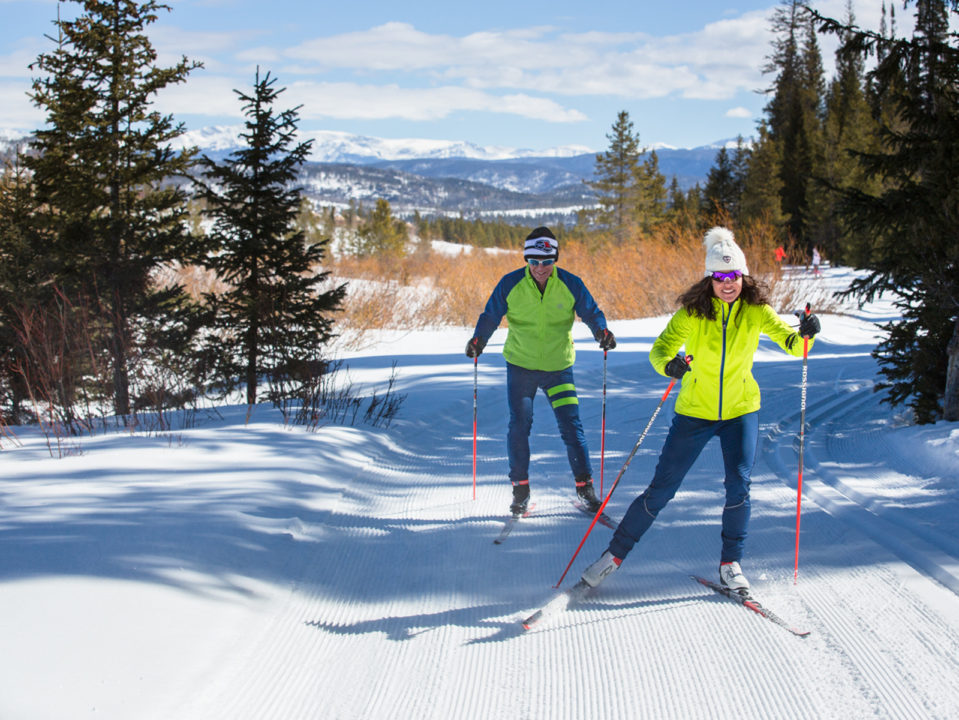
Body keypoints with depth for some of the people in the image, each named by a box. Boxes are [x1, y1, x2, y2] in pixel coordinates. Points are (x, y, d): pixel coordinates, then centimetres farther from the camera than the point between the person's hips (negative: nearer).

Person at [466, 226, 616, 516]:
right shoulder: (510, 284, -7)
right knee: (519, 425, -2)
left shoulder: (571, 285, -7)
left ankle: (584, 487, 8)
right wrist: (478, 339, -15)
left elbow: (591, 312, -1)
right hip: (520, 365, 0)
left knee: (571, 426, -3)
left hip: (558, 367, 0)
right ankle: (520, 489, 12)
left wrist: (602, 332, -21)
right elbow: (491, 316, 1)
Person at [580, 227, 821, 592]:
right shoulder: (692, 313, -12)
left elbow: (792, 345, -10)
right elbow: (661, 348, -14)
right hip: (695, 411, -1)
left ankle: (730, 563, 4)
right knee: (661, 489, 0)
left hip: (741, 410, 1)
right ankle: (616, 553, 14)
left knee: (739, 484, -14)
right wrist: (669, 365, -37)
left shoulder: (756, 311, -7)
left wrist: (805, 333, -34)